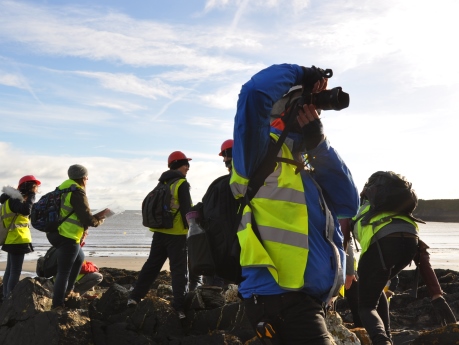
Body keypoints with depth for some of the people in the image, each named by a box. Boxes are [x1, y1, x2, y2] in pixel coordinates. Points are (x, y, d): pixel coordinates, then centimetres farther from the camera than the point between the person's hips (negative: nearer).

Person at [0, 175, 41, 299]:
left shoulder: (14, 199, 15)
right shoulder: (14, 199, -17)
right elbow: (26, 210, -36)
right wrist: (32, 195, -24)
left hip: (13, 240, 11)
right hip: (17, 240, -11)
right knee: (15, 271, -10)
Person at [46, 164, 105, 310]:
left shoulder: (64, 188, 12)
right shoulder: (77, 192, -15)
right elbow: (87, 218, -19)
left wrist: (86, 224, 14)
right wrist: (98, 221, 1)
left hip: (57, 233, 10)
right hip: (67, 237, -10)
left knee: (79, 258, 27)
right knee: (64, 272, -5)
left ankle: (68, 291, 34)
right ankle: (57, 305, -2)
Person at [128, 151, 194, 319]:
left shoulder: (162, 183, 13)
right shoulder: (181, 183, -11)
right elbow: (186, 209, -16)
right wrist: (188, 226, -7)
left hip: (159, 231, 7)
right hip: (176, 233, -7)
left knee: (151, 265, 15)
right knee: (178, 270, -3)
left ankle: (134, 297, 17)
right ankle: (180, 308, -3)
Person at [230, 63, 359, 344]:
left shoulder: (306, 170, 20)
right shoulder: (262, 153, -6)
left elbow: (348, 204, 6)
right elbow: (256, 92, -22)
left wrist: (318, 143, 0)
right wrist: (300, 74, -3)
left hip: (312, 298, 9)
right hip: (280, 298, -9)